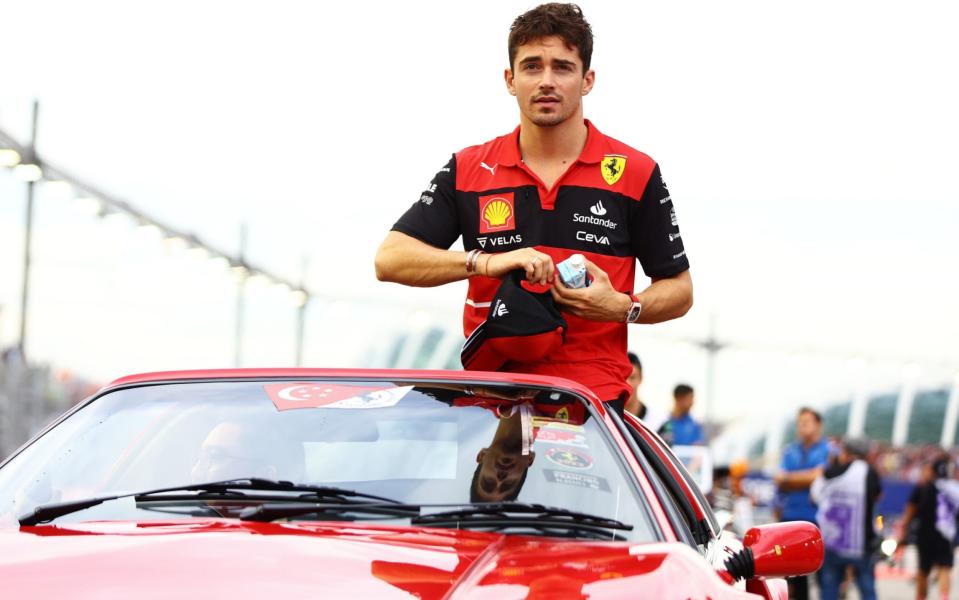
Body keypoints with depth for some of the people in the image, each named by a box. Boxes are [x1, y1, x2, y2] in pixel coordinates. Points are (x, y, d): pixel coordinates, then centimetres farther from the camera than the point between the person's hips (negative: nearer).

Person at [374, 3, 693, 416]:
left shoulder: (635, 174, 7)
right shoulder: (467, 171, 9)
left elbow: (679, 290, 12)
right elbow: (390, 259, 1)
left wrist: (623, 307, -9)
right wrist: (485, 263, -14)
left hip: (593, 398, -1)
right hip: (490, 397, 1)